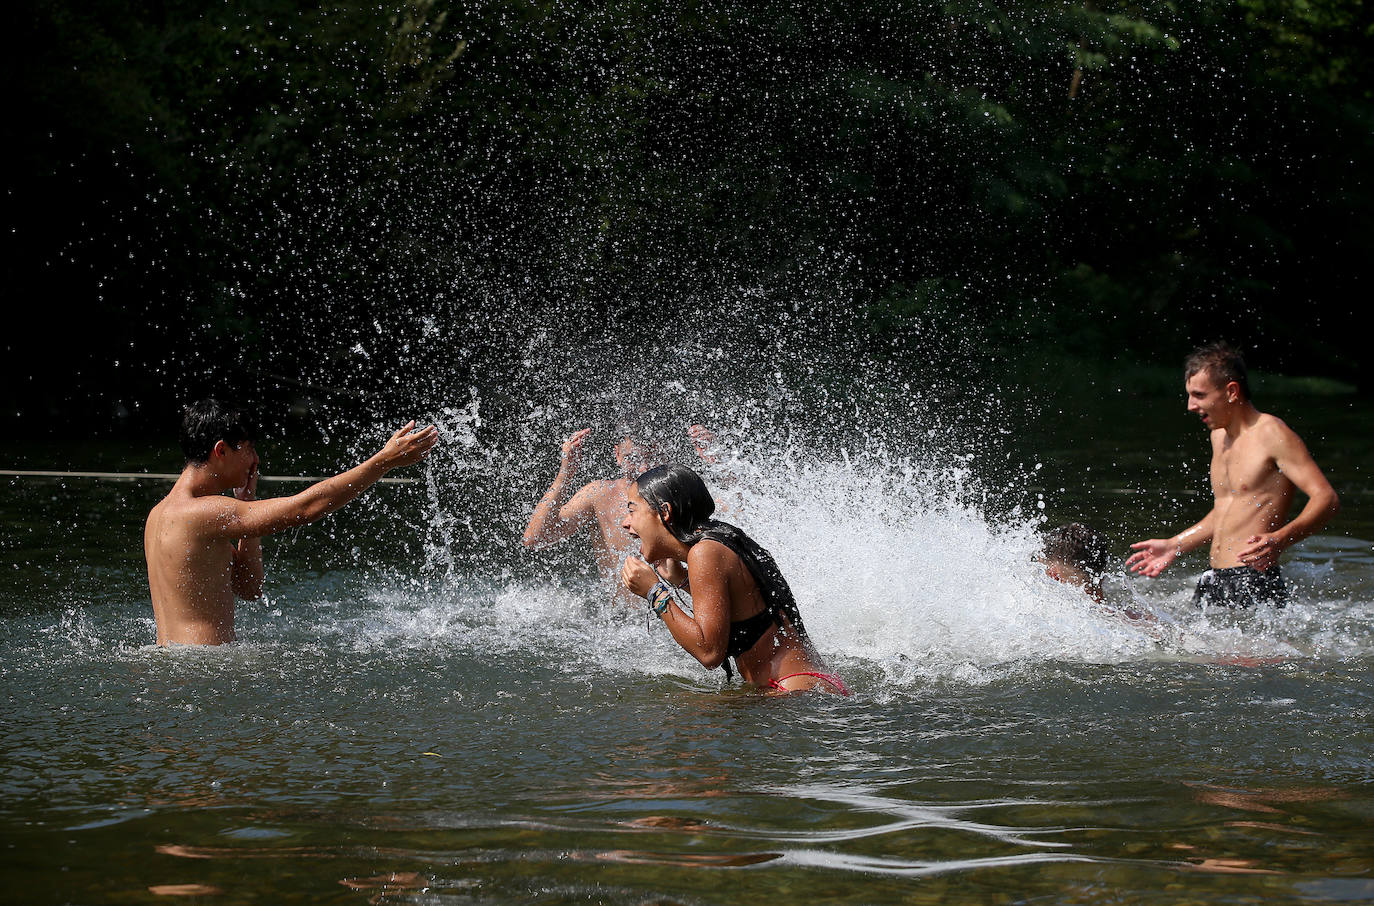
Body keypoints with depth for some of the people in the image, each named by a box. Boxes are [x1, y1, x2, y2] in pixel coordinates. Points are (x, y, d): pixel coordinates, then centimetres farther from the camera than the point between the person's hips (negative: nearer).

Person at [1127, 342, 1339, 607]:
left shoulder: (1272, 434, -9)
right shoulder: (1220, 436, 18)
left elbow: (1327, 499, -16)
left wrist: (1280, 540, -32)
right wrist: (1173, 546, 27)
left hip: (1253, 584, -8)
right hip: (1213, 581, 8)